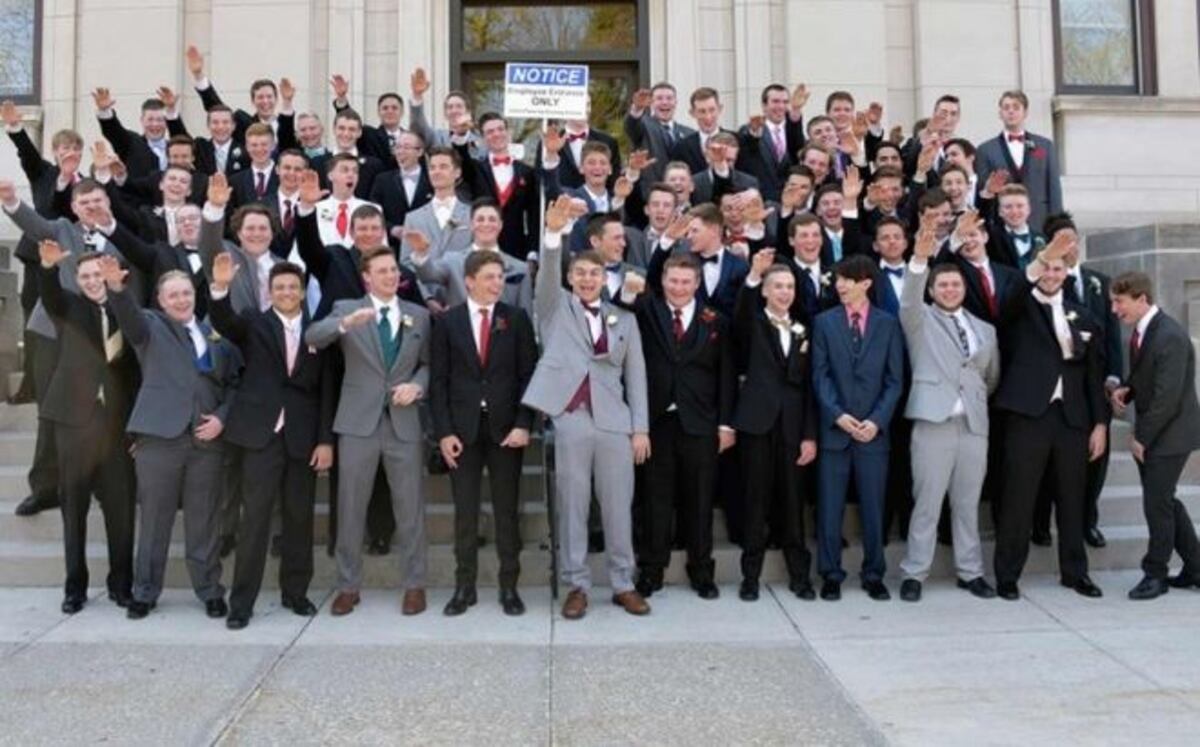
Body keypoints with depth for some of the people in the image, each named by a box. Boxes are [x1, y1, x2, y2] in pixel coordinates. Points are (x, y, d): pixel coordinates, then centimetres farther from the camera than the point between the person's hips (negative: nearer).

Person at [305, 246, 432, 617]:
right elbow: (312, 337, -14)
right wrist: (346, 323, -32)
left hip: (405, 422, 1)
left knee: (410, 507, 5)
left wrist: (417, 385, -8)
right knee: (350, 507, 5)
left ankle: (414, 584, 16)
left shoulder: (419, 315, 10)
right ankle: (348, 586, 17)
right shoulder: (346, 308, 3)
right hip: (359, 421, -1)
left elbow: (429, 363, 13)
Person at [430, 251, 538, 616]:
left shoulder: (516, 319, 4)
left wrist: (523, 424, -9)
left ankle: (509, 586, 15)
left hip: (505, 428, 0)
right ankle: (464, 586, 16)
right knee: (465, 512, 6)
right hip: (462, 428, 0)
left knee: (507, 510, 6)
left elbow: (528, 375, 1)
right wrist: (443, 432, -6)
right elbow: (438, 380, 2)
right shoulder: (447, 321, 4)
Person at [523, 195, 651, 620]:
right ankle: (577, 586, 14)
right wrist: (554, 233, -26)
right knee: (572, 506, 4)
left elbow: (636, 376, 11)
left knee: (618, 506, 6)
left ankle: (623, 584, 18)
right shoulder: (556, 307, 11)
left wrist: (641, 427, 3)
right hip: (569, 419, -2)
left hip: (615, 421, 2)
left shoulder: (624, 320, 15)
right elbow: (546, 277, -10)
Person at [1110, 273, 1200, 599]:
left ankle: (1155, 573, 12)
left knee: (1157, 503, -3)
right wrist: (1125, 389, -2)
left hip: (1169, 434, -9)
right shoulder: (1141, 330, 5)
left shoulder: (1170, 336, -22)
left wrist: (1142, 437, -16)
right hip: (1148, 433, 9)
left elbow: (1168, 398, -23)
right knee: (1164, 501, 15)